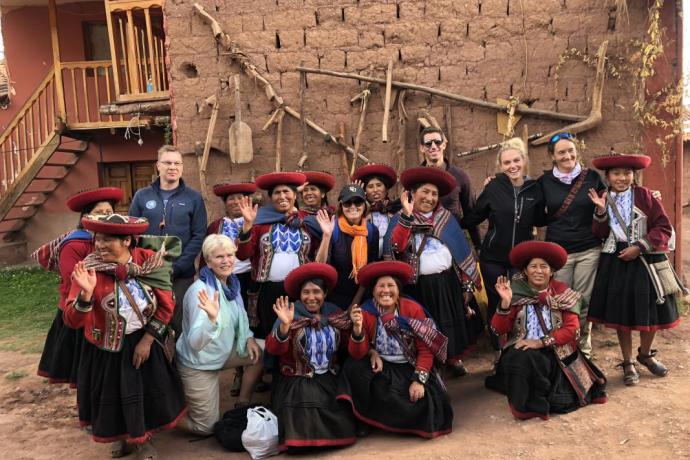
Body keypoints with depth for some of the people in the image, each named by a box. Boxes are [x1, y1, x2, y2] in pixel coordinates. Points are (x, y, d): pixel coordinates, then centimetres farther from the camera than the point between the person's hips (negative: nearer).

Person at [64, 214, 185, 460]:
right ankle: (122, 438, 45)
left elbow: (166, 305, -6)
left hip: (145, 342, 1)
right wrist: (86, 292, -38)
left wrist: (147, 340, -9)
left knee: (148, 392, 11)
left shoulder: (149, 261, -13)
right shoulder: (88, 269, -17)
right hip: (107, 349, -1)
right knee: (111, 396, 13)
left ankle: (143, 440, 40)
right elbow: (72, 321, -21)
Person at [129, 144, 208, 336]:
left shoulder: (194, 198, 1)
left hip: (181, 274, -1)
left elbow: (198, 236, -4)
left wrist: (175, 267, -13)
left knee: (180, 322, 6)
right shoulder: (142, 196, 5)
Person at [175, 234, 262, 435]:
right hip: (198, 364, -7)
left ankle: (243, 405, 18)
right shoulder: (201, 291, -29)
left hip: (222, 354, 7)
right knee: (207, 428, 3)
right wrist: (212, 318, -53)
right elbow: (195, 343, -35)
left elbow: (237, 318, 13)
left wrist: (248, 338, -6)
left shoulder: (231, 283, -5)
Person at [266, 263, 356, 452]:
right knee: (306, 414, -25)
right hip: (297, 382, -3)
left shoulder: (336, 315, 6)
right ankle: (302, 438, 6)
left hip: (329, 379, 3)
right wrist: (285, 325, -33)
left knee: (341, 414, -17)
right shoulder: (292, 315, -5)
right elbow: (274, 349, -16)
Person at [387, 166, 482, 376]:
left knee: (450, 322, 13)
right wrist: (407, 215, -24)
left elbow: (463, 251, 8)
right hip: (417, 286, -2)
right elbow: (395, 247, -19)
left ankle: (454, 358, 33)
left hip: (447, 283, 2)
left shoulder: (446, 218, 8)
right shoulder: (401, 219, 0)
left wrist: (466, 285, 4)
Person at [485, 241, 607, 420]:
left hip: (555, 352, 2)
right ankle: (527, 404, -11)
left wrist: (541, 342, -16)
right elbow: (499, 329, -5)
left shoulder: (561, 292, 3)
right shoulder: (516, 291, 1)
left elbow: (572, 328, -5)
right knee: (520, 359, -31)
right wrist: (506, 302, -21)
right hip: (520, 350, -2)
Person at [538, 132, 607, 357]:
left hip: (589, 250, 0)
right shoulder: (545, 181, 1)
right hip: (558, 251, 0)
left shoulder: (592, 176, 0)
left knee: (584, 301, 6)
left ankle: (584, 346, 25)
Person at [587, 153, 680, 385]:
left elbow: (664, 227, -8)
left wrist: (639, 247, -15)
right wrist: (600, 211, -15)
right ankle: (628, 363, 23)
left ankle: (645, 354, 35)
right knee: (620, 312, 6)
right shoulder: (603, 199, 3)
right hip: (616, 261, 1)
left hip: (646, 259, -1)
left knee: (649, 311, 8)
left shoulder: (644, 195, -4)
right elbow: (599, 235, -2)